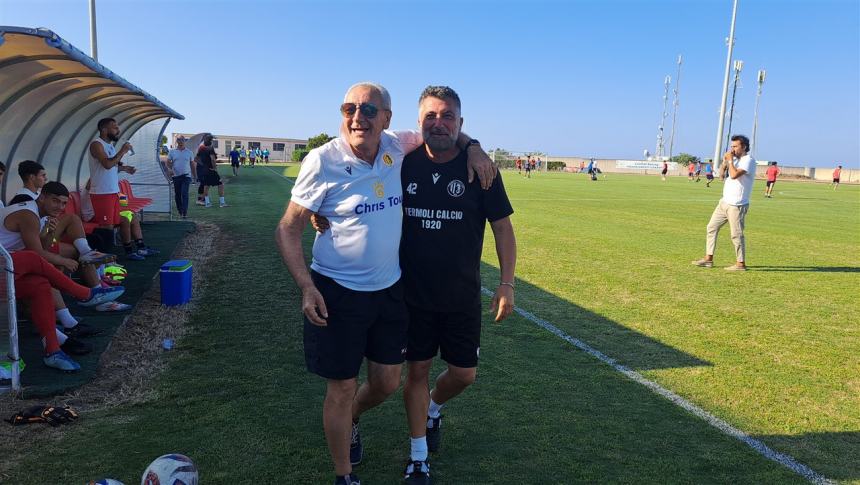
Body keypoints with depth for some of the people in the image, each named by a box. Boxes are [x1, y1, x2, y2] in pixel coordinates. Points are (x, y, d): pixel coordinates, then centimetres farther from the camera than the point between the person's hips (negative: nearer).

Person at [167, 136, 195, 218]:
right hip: (176, 176, 2)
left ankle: (185, 212, -15)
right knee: (177, 195, 8)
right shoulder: (172, 152, 6)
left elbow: (192, 164, 11)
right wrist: (169, 169, -14)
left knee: (184, 194, -13)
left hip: (186, 176, -2)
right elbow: (168, 162, 8)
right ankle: (180, 211, 22)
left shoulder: (189, 152, 5)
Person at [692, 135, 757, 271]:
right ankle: (708, 259, 14)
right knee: (712, 227, 9)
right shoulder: (735, 159, 15)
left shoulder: (748, 160, -12)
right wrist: (724, 161, 2)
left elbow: (734, 175, -26)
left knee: (736, 234, -5)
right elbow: (721, 175, 16)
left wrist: (730, 160, -15)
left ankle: (740, 264, 6)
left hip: (737, 205, -9)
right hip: (724, 202, 9)